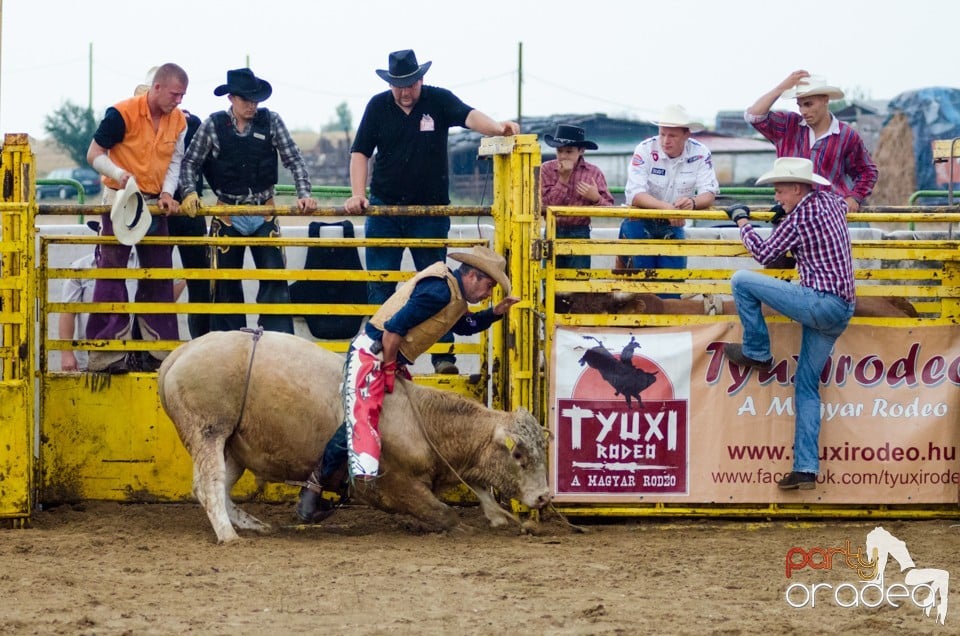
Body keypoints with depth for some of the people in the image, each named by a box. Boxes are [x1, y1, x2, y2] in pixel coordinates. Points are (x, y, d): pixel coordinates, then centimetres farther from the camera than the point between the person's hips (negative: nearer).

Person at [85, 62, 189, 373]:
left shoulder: (179, 121, 0)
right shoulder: (123, 114, -16)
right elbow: (94, 154, -12)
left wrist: (167, 192, -7)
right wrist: (120, 174, -29)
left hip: (155, 204, 6)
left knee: (158, 275, 7)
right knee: (111, 274, -5)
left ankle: (157, 349, 14)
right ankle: (107, 355, -5)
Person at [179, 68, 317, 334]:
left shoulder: (270, 121, -3)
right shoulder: (213, 125, -4)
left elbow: (294, 160, -2)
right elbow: (190, 163, 2)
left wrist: (304, 194, -13)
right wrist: (189, 192, -14)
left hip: (264, 212, 0)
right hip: (227, 212, 0)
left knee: (274, 274, -10)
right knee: (227, 281, 6)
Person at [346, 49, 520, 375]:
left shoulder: (438, 101, -3)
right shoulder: (378, 106, 2)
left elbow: (468, 116, -21)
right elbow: (360, 152, 4)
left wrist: (496, 127, -42)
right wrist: (358, 194, -9)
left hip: (430, 212, -1)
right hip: (384, 208, 1)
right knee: (379, 286, 2)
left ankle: (443, 355, 3)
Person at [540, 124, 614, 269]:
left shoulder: (593, 173, 0)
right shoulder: (547, 169, 1)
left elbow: (609, 208, 0)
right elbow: (545, 204, -9)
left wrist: (595, 198, -20)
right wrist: (563, 178, -12)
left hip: (580, 235, -1)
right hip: (554, 233, 1)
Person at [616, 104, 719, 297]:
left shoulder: (700, 154, -10)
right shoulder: (645, 150, -17)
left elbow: (709, 194, -16)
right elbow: (634, 195, -25)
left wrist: (692, 202, -41)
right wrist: (666, 207, -43)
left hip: (673, 227, 2)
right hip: (640, 224, -2)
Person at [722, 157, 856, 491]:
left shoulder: (798, 218, -10)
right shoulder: (831, 201, 13)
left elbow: (764, 254, 0)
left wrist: (741, 221, 15)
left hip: (819, 303, -9)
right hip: (842, 311, 9)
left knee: (741, 281, -4)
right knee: (806, 385, 10)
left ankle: (756, 352, 10)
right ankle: (806, 467, 3)